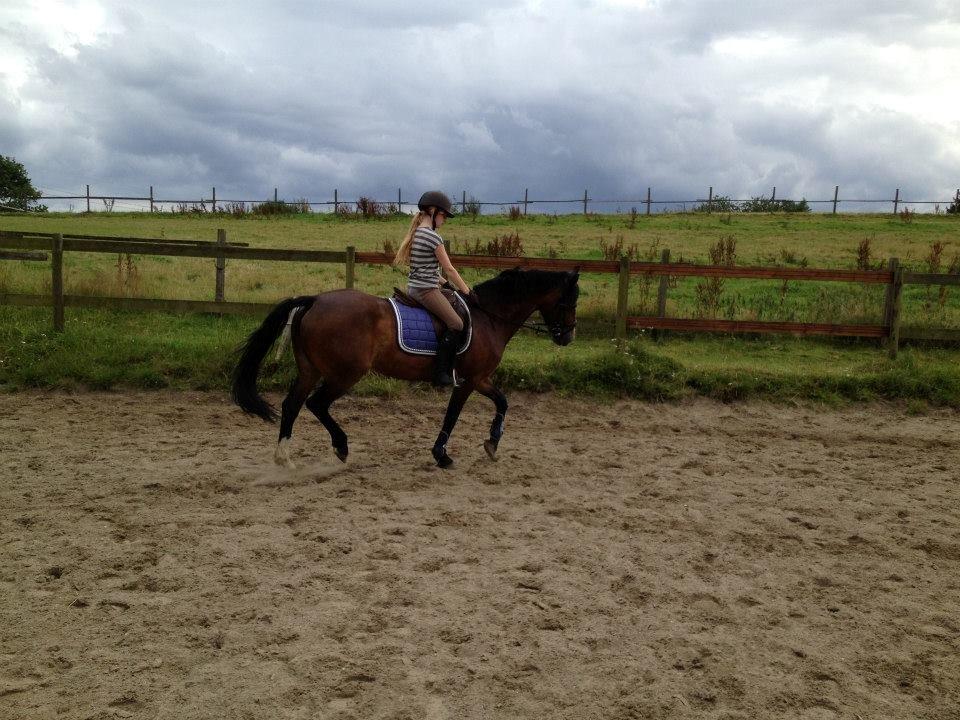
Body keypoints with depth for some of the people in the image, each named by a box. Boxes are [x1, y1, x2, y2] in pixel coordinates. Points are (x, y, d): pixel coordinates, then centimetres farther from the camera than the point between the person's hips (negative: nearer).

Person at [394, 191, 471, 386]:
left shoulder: (416, 233, 14)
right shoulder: (433, 236, -15)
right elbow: (449, 269, -11)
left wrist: (445, 282, 17)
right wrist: (466, 290, -2)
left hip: (414, 287, 10)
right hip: (427, 290, -10)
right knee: (456, 324, -11)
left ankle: (444, 368, 18)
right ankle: (441, 373, -12)